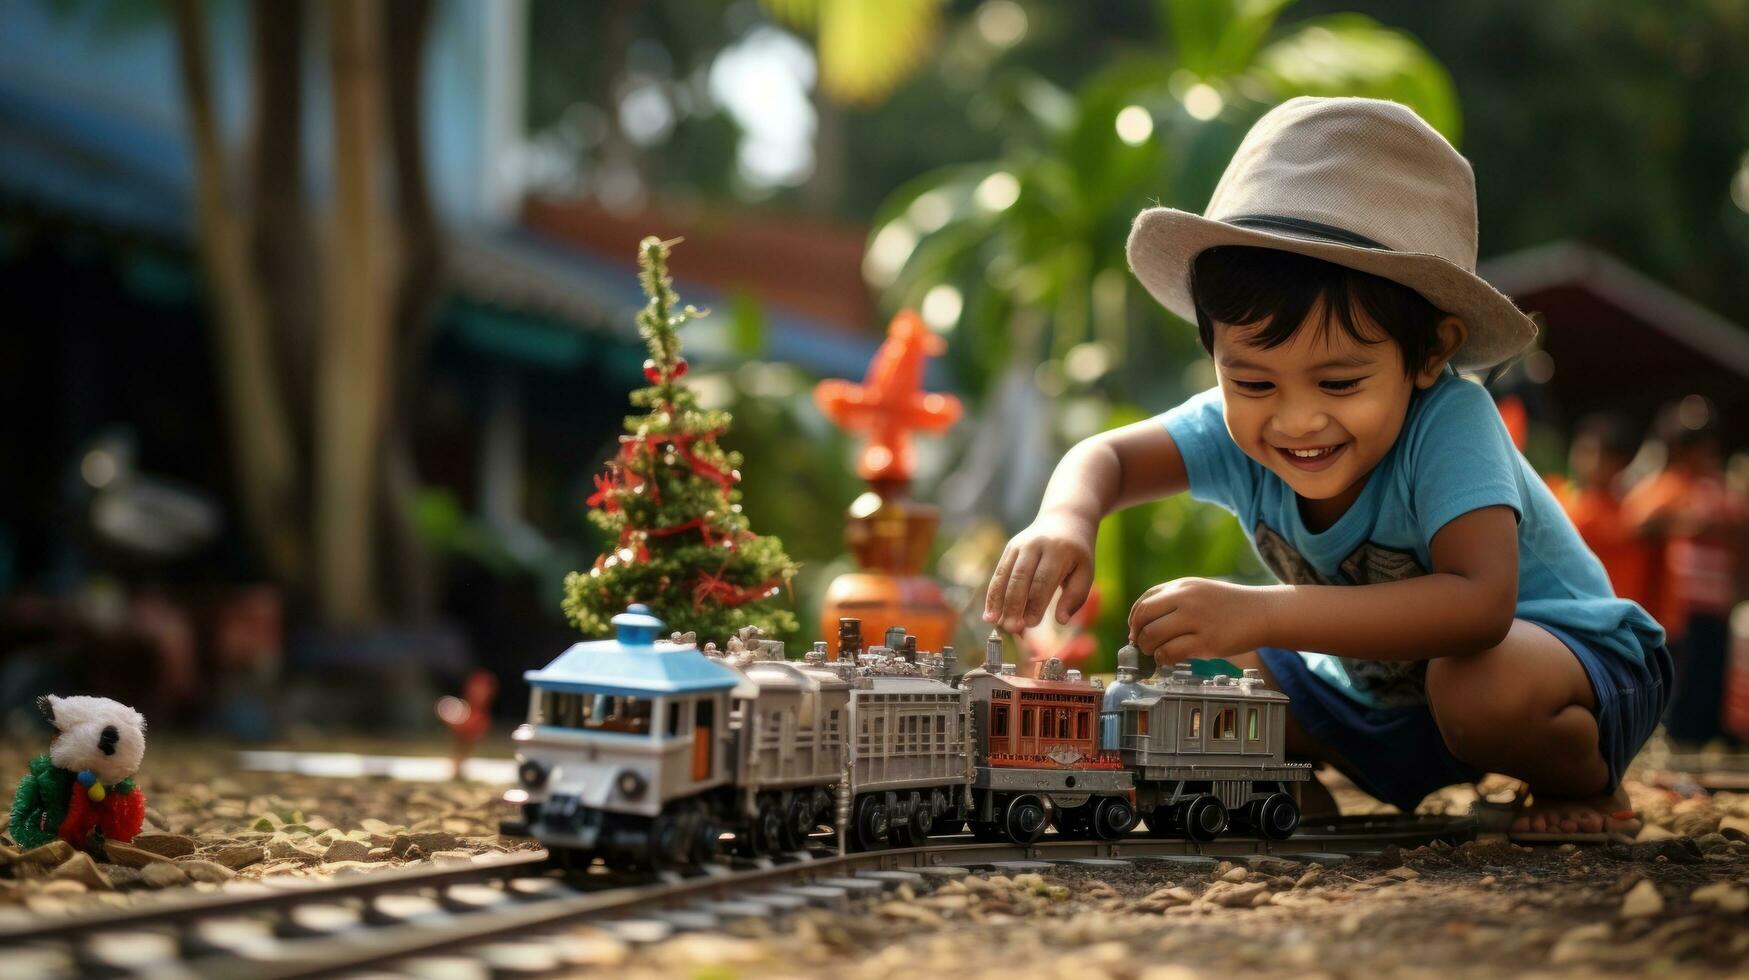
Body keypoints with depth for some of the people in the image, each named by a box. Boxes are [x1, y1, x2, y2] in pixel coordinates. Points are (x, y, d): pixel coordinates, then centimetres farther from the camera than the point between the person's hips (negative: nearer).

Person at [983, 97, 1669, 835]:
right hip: (1379, 685, 6)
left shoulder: (1448, 423, -36)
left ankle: (1583, 784, -6)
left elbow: (1480, 604, -48)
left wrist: (1263, 614, -56)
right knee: (1198, 677, -8)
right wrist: (1065, 520, -39)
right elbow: (1107, 457, -12)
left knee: (1483, 688, -38)